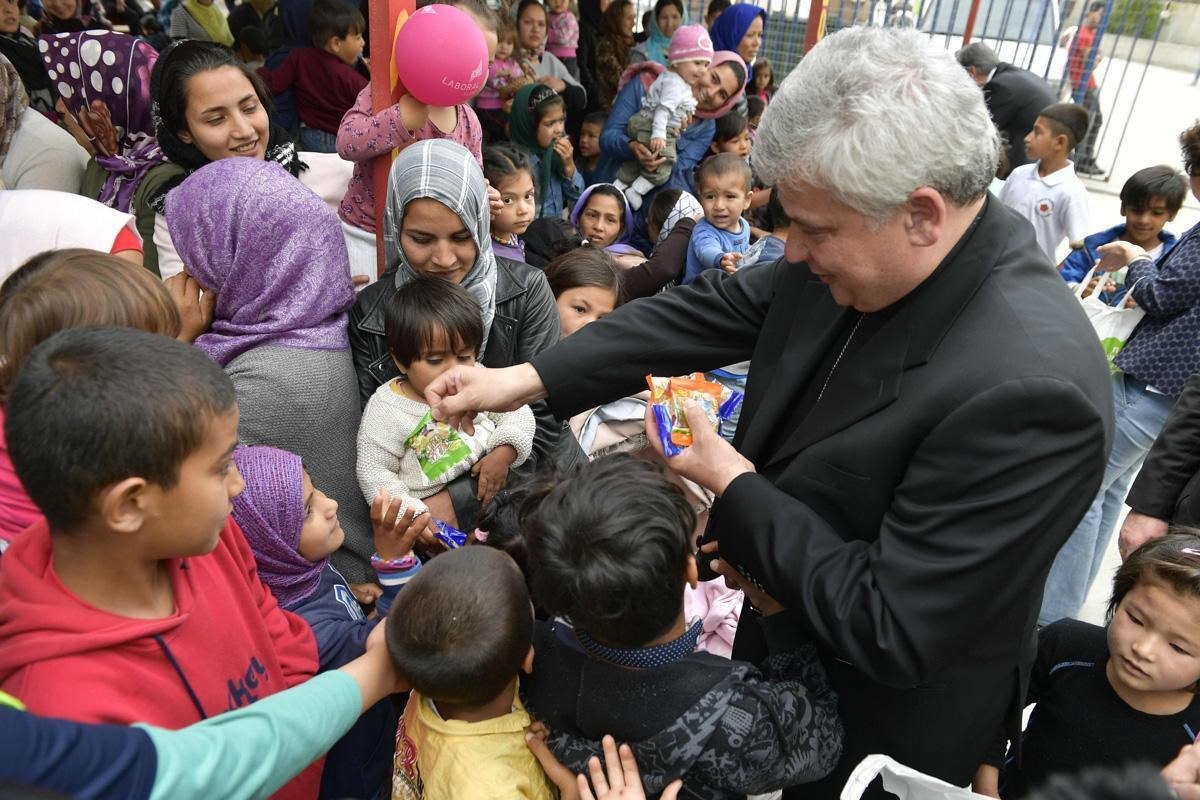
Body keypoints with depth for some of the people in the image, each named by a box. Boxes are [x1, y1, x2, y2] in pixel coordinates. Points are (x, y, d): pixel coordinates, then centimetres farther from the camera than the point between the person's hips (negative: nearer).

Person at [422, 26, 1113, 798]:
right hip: (785, 627, 6)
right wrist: (525, 379, -8)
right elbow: (714, 309, -4)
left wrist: (734, 488, -24)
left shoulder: (1028, 387, -36)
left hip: (877, 722, -6)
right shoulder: (863, 249, -15)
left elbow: (892, 633, -32)